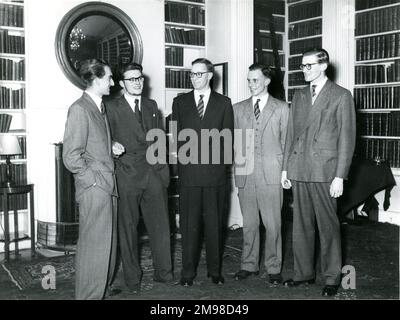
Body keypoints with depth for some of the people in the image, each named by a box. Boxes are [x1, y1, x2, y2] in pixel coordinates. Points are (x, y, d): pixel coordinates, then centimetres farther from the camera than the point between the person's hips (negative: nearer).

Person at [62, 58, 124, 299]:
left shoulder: (101, 107, 16)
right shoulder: (79, 109, -12)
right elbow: (71, 157, -15)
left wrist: (112, 149, 7)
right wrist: (94, 179, -12)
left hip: (108, 186, 9)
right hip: (94, 189, -9)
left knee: (109, 242, 15)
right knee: (94, 245, -3)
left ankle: (104, 288, 30)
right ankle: (89, 294, 9)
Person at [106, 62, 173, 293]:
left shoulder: (152, 106, 15)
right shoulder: (112, 108, 1)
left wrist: (163, 169, 11)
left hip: (154, 173, 4)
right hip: (127, 175, -3)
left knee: (161, 225, 6)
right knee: (128, 228, 5)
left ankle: (163, 272, 20)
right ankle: (133, 278, 18)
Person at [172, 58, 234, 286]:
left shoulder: (224, 103, 9)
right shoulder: (180, 102, 11)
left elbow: (227, 137, 8)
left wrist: (219, 160, 0)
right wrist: (186, 157, 1)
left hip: (215, 171, 0)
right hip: (189, 171, 0)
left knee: (215, 223, 5)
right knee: (189, 223, 1)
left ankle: (215, 270, 15)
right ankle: (188, 272, 10)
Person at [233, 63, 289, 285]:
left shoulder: (281, 108, 7)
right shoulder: (238, 108, 14)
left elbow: (286, 141, 7)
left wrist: (285, 171, 1)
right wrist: (240, 158, 5)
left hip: (271, 175, -2)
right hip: (245, 174, 2)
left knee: (272, 224, -1)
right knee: (249, 224, 8)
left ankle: (273, 268, 11)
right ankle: (249, 265, 20)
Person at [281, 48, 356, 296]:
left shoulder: (341, 96, -1)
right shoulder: (299, 96, 16)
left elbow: (346, 138, -5)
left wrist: (340, 176, -10)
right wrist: (286, 168, 12)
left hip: (325, 172, -5)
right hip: (299, 171, 5)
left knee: (328, 226, 2)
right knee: (301, 225, 9)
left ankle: (332, 278, 14)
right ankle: (304, 273, 21)